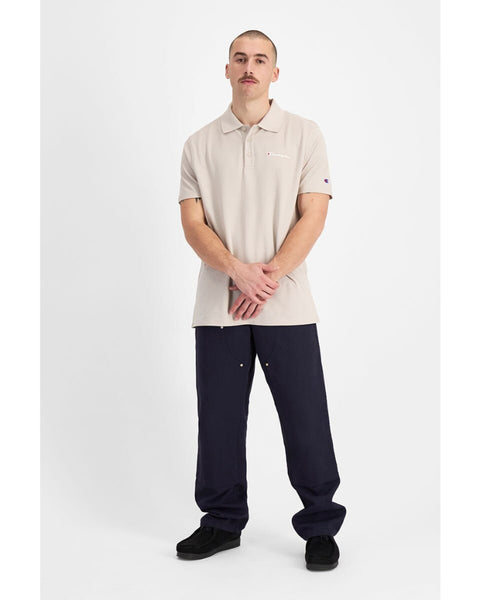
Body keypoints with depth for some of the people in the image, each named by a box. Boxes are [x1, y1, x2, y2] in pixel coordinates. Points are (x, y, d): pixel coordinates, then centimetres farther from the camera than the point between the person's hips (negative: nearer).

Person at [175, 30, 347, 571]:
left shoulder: (304, 134, 4)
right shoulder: (200, 144, 9)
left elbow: (313, 215, -3)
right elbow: (192, 222, 1)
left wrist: (268, 278, -15)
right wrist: (238, 271, -16)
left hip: (287, 306, -2)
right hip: (217, 307, 2)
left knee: (306, 419, 1)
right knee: (219, 419, 9)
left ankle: (321, 525, 17)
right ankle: (222, 521, 25)